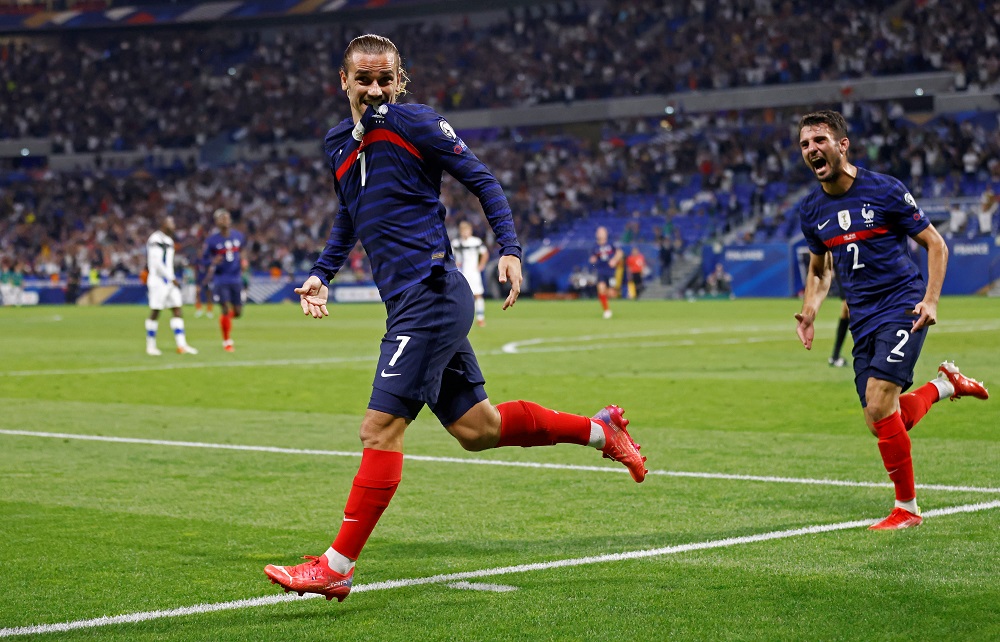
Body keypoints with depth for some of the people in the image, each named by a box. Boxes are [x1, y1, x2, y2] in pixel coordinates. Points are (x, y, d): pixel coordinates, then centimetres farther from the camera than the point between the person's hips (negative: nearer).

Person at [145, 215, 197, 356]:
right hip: (158, 280, -9)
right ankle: (150, 346, 6)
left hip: (170, 280, 9)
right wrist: (172, 278, -16)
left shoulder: (169, 240, 17)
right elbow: (156, 263, -19)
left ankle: (181, 345, 0)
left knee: (177, 311, 2)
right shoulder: (156, 240, -13)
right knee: (155, 311, -2)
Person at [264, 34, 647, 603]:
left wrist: (510, 250, -13)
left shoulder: (415, 123, -5)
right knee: (477, 429, 14)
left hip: (432, 294, -9)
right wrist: (321, 275, 18)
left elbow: (482, 179, -3)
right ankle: (600, 430, 29)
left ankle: (337, 567, -8)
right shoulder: (338, 144, 16)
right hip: (412, 303, 9)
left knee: (381, 428, -11)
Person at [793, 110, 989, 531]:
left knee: (879, 405, -20)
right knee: (882, 424, 1)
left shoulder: (884, 190, -9)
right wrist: (809, 311, 3)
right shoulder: (811, 210, 7)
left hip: (902, 308, -6)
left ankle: (907, 508, -5)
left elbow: (936, 245, -2)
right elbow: (819, 269, 22)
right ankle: (945, 385, 29)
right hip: (863, 320, 6)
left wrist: (930, 300, -15)